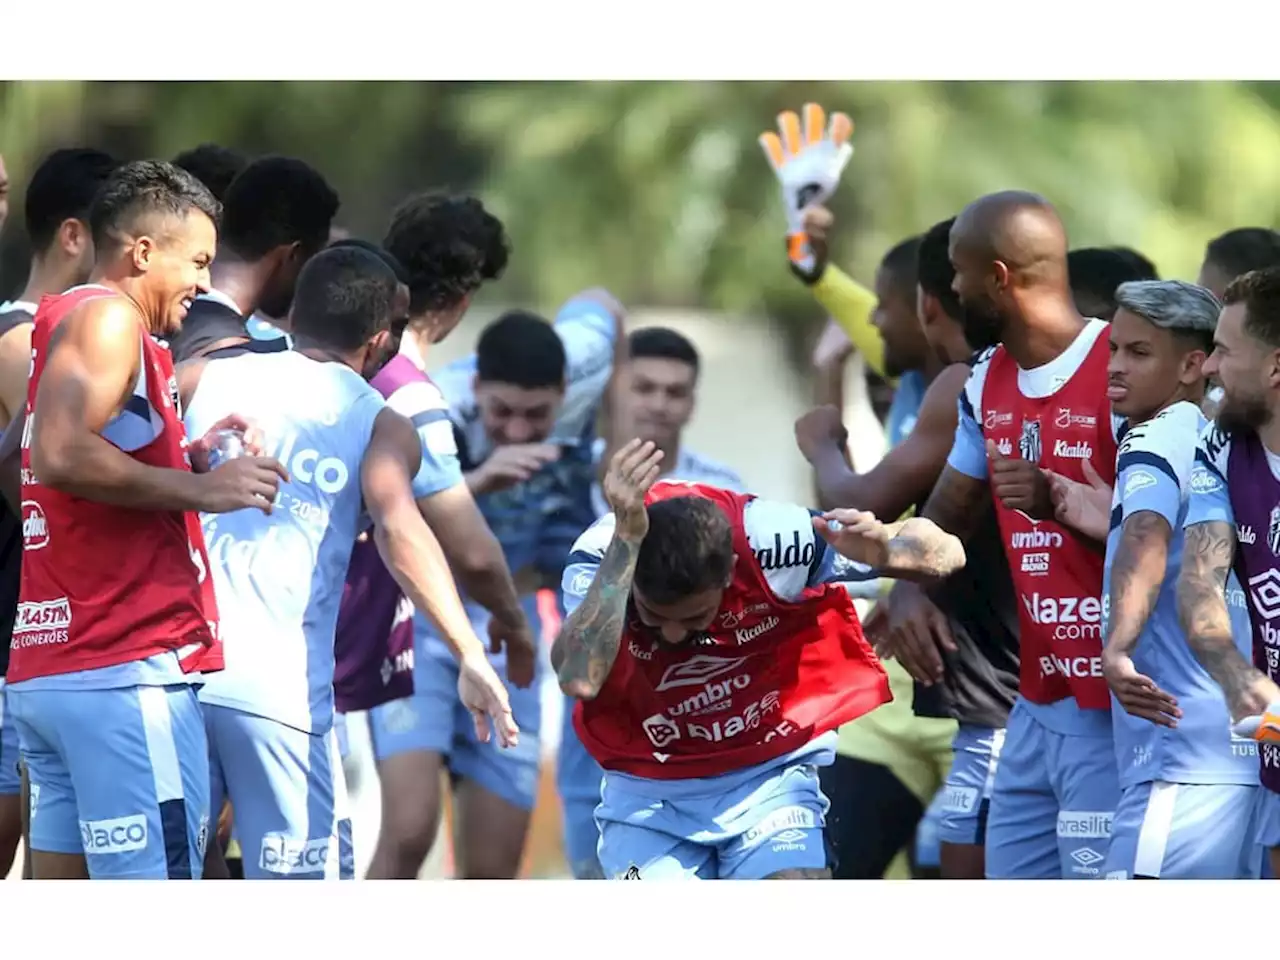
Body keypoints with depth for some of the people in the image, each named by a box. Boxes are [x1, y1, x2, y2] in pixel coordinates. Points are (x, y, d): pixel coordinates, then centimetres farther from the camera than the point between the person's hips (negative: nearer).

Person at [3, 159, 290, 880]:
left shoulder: (64, 322, 23)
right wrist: (200, 488, -15)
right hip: (123, 671, -10)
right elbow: (61, 454, -22)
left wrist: (189, 460, 19)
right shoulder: (107, 317, -7)